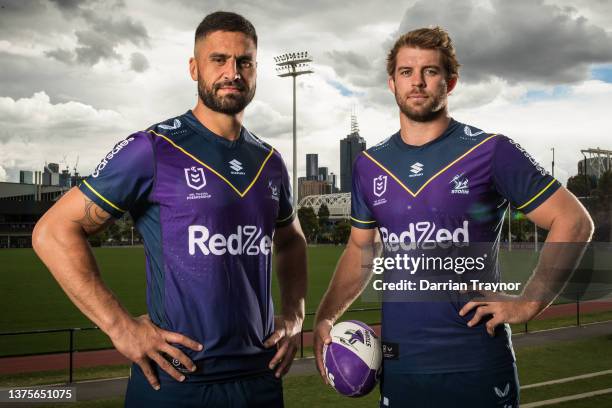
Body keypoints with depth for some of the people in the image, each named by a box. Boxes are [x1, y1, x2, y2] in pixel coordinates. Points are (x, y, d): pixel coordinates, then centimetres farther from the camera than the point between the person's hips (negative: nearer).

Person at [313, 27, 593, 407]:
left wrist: (528, 302, -12)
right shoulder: (369, 165, 6)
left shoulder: (491, 152, -7)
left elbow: (574, 222, -6)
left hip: (478, 363, -3)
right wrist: (325, 317, 4)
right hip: (398, 364, 4)